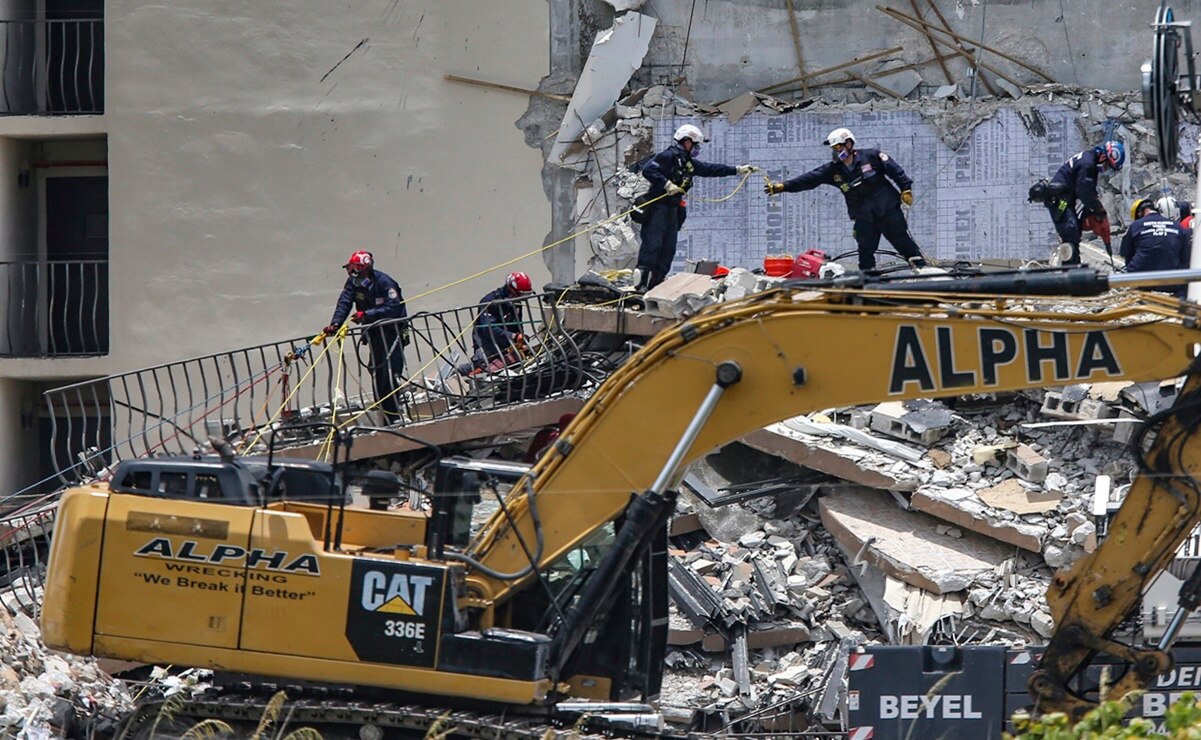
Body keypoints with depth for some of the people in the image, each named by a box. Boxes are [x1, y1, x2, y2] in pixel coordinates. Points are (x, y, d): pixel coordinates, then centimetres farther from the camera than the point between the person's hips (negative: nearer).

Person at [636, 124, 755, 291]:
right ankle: (641, 282, -19)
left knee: (669, 248, 6)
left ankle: (656, 283, 8)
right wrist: (666, 184, -26)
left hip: (673, 209, 9)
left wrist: (738, 170, 24)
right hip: (657, 207, -9)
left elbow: (710, 169, 25)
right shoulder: (668, 156, -9)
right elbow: (648, 170, -19)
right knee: (652, 244, -15)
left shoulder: (689, 163, 18)